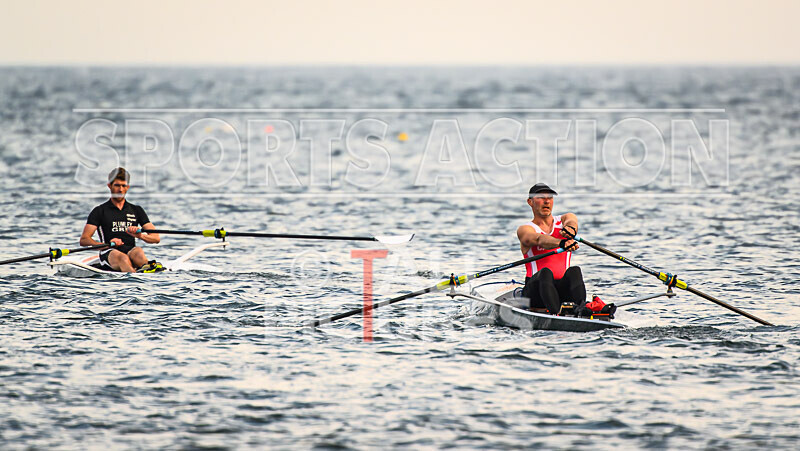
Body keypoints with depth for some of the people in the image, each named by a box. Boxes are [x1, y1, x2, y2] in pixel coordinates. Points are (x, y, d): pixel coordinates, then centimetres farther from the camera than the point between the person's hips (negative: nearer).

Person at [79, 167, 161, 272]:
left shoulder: (136, 210, 22)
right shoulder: (100, 211, 13)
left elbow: (156, 238, 13)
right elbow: (83, 240, 0)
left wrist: (140, 235, -11)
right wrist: (107, 244, -18)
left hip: (130, 253, 3)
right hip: (109, 255, -3)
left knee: (138, 251, -35)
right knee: (122, 258, -38)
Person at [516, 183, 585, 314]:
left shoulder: (563, 221, 17)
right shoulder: (525, 229, 5)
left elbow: (571, 222, -10)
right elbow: (539, 239, -19)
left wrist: (570, 229, -37)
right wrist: (561, 243, -42)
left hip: (563, 289, 2)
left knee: (574, 271, -29)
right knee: (545, 272, -34)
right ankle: (555, 314, -59)